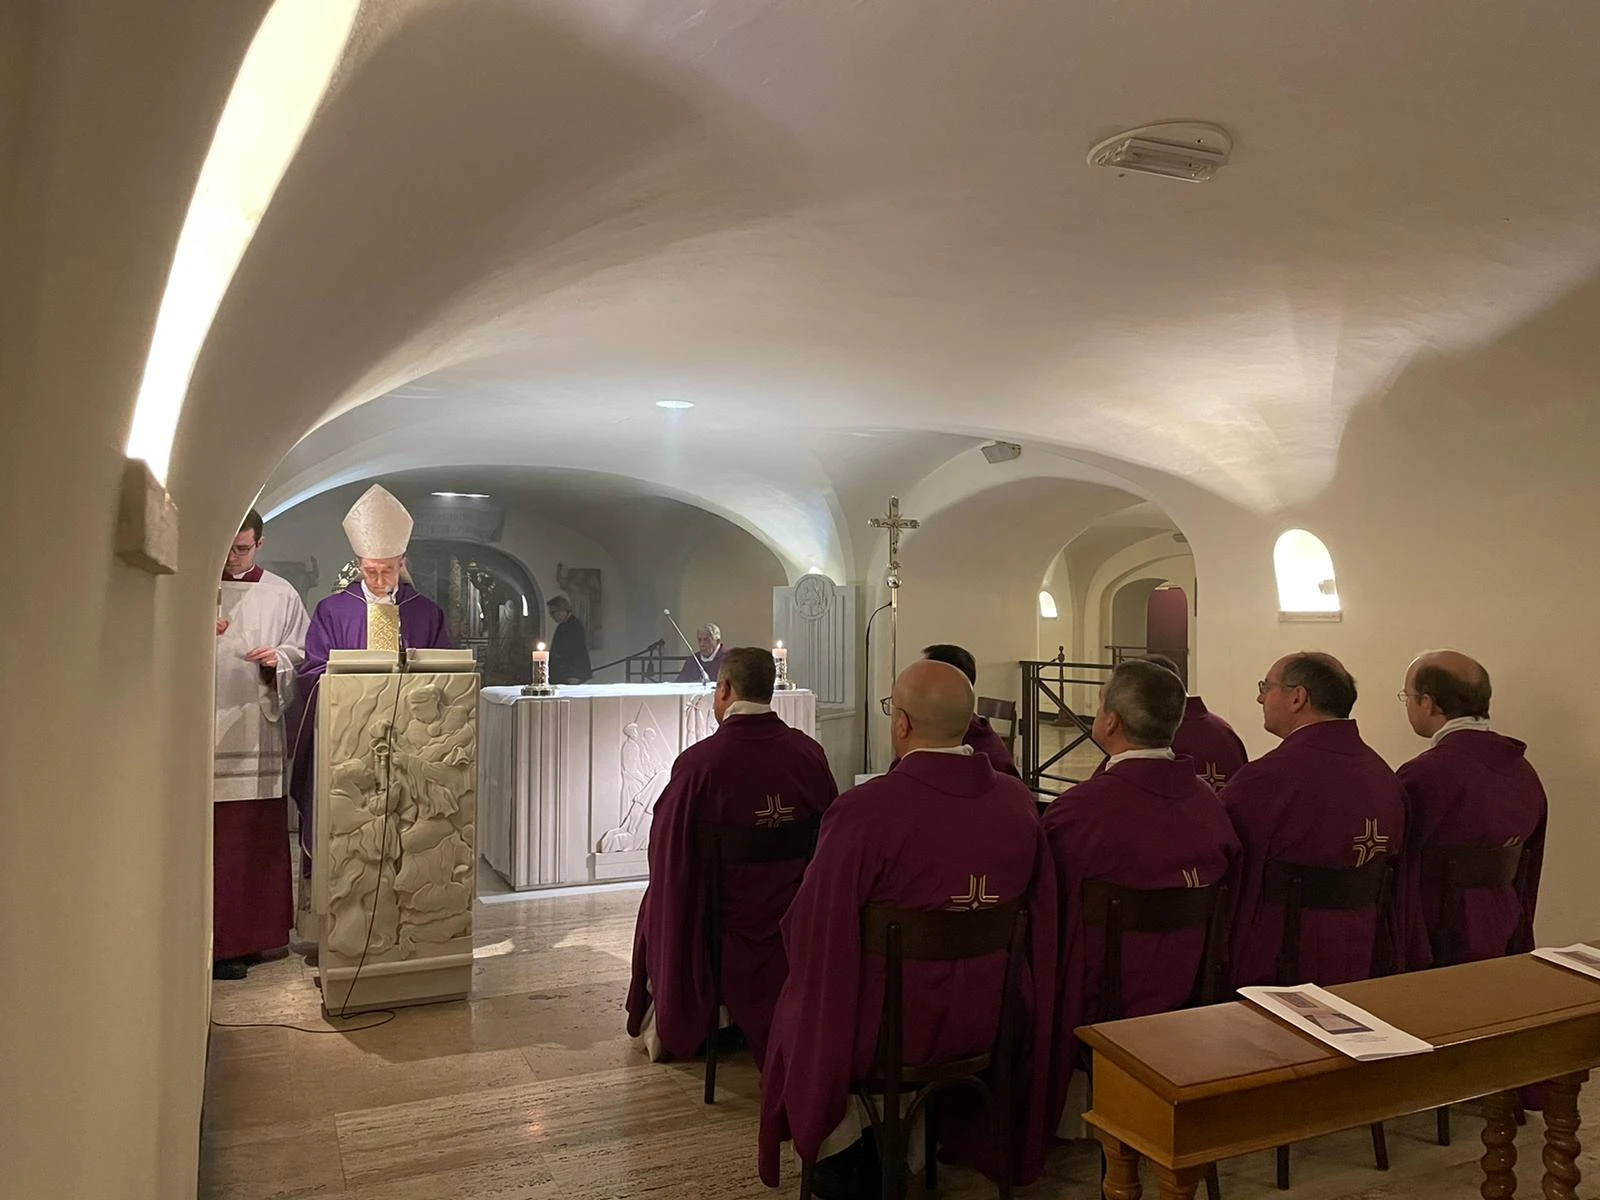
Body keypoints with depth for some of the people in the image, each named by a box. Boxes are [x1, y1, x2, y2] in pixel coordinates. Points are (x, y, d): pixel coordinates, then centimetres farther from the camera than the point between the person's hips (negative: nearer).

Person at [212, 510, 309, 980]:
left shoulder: (281, 595, 11)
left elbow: (301, 654, 13)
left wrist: (278, 658, -7)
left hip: (258, 731, 2)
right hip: (206, 729, -2)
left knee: (259, 835, 6)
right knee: (215, 840, -5)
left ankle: (250, 935, 18)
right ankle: (216, 944, 3)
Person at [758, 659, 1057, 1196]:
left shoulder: (863, 810, -26)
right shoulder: (1018, 800, -11)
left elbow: (813, 930, -17)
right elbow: (1038, 912, 3)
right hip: (991, 1024, 5)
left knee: (806, 1011, 28)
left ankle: (841, 1153, 41)